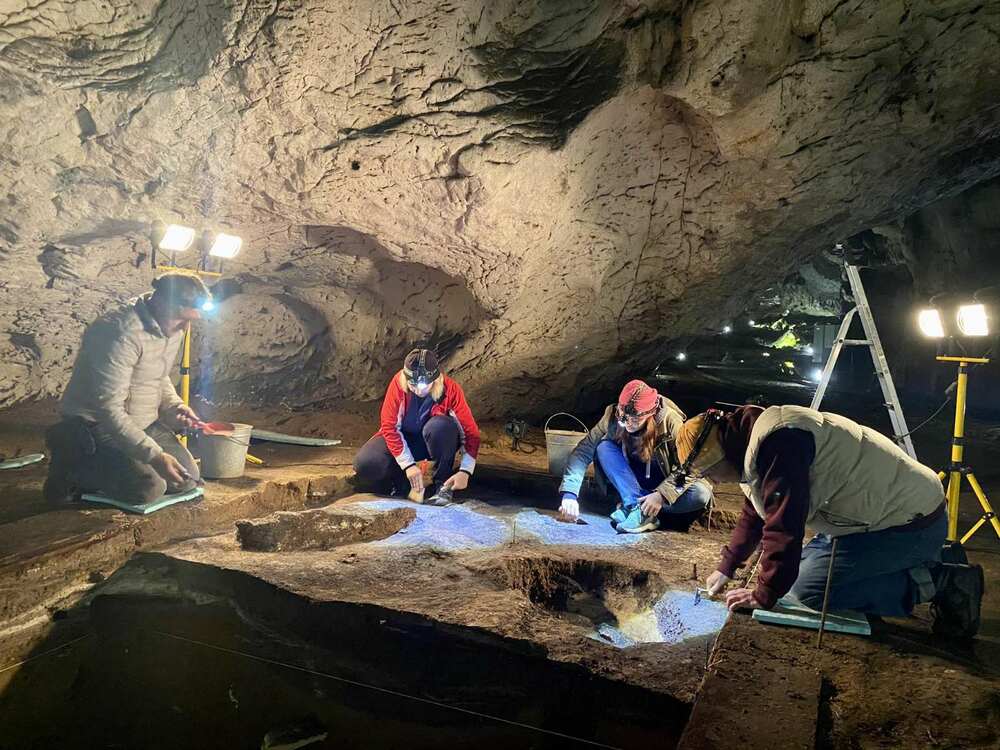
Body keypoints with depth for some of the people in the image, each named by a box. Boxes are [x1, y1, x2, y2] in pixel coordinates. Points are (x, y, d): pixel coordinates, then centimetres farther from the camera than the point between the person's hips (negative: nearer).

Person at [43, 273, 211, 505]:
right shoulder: (122, 333, -29)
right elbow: (109, 408, -31)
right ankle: (71, 462, 1)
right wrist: (154, 455, -33)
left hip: (146, 423, 9)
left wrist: (174, 406, -2)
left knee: (187, 479, 0)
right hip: (97, 425, -8)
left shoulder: (173, 329, 0)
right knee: (148, 488, -22)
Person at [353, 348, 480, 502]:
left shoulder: (450, 389, -24)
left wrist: (465, 471, -29)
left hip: (438, 441, -1)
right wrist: (408, 465, -26)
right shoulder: (398, 382, -23)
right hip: (405, 439, 1)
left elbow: (471, 432, -19)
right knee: (364, 464, -25)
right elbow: (389, 426, -19)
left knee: (440, 426, -37)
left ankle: (443, 482, -15)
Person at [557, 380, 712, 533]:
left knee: (701, 494, -32)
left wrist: (662, 495, -36)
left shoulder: (670, 421, -25)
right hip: (634, 482, 2)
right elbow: (583, 451, -21)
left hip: (665, 481, -1)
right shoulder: (612, 416, -20)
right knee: (604, 448, -25)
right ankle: (636, 507, -31)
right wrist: (569, 493, -32)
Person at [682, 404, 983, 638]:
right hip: (892, 510, 11)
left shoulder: (774, 442, -27)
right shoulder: (752, 444, 8)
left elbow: (784, 527, -29)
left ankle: (935, 583, -4)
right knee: (805, 564, 15)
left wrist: (764, 595, -16)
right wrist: (726, 567, 22)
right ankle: (924, 567, 17)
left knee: (808, 589, -11)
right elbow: (755, 514, 23)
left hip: (910, 523, -11)